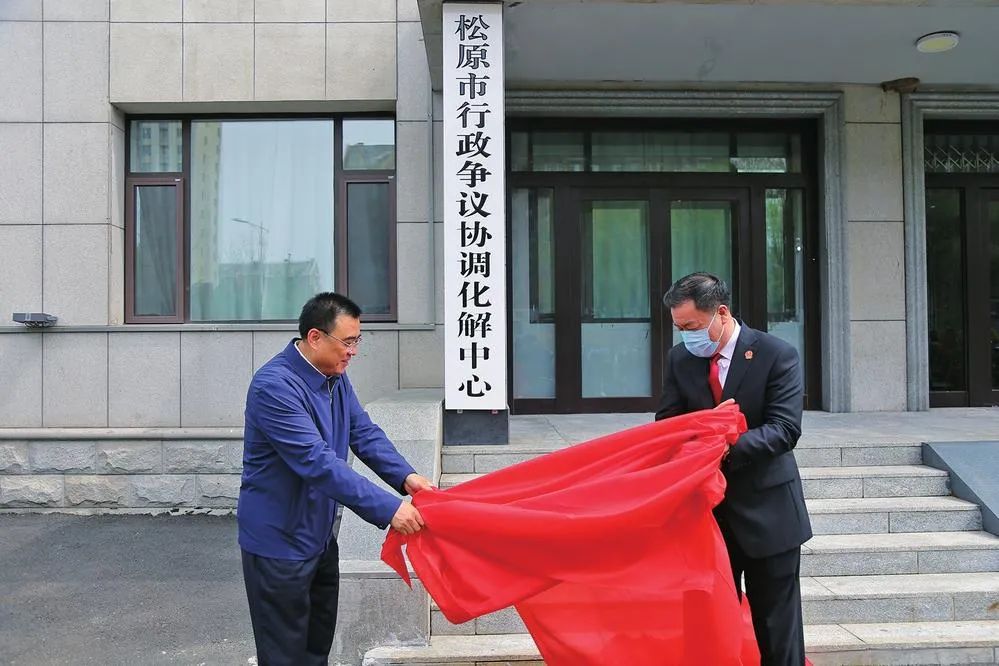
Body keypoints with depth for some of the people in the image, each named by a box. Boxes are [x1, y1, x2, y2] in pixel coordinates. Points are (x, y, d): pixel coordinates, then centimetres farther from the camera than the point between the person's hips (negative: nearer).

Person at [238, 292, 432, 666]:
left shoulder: (335, 376, 2)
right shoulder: (274, 386, -26)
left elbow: (364, 432, 4)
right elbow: (317, 463, -33)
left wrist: (404, 476, -13)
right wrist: (387, 508, -35)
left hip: (319, 534, 9)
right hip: (279, 541, -8)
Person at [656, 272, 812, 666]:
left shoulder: (776, 355, -10)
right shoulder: (680, 359, 2)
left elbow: (785, 430, -18)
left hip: (766, 510, -3)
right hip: (706, 508, 4)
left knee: (776, 625, 9)